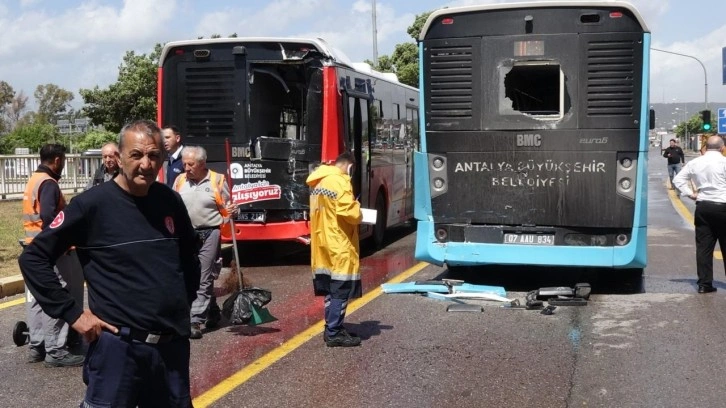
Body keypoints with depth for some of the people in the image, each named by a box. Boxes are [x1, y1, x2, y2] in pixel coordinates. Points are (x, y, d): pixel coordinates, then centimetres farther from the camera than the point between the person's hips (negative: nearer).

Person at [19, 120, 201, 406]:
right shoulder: (92, 204, -11)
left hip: (173, 344, 5)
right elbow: (32, 258, -8)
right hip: (118, 346, -5)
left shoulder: (171, 201, 4)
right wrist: (72, 314, -10)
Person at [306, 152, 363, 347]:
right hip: (339, 246, -9)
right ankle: (334, 333, -1)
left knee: (330, 290, 15)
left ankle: (331, 328, 21)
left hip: (323, 244, 9)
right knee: (341, 291, -4)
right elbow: (349, 213, -23)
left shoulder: (318, 181, 14)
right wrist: (358, 215, -1)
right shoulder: (340, 181, -15)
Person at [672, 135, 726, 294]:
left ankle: (704, 283, 3)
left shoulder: (695, 163, 6)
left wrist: (690, 193, 7)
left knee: (703, 246, 4)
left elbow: (678, 179, 7)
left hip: (703, 207, 4)